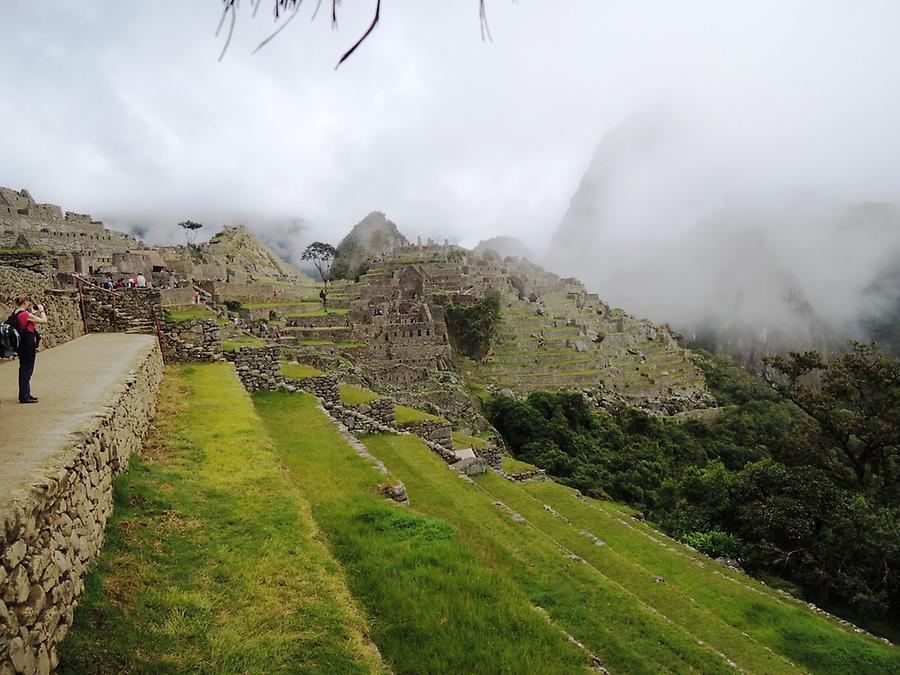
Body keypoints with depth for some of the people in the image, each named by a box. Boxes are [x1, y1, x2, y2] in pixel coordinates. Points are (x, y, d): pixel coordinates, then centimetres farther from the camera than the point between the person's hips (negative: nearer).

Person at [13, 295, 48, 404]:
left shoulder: (16, 314, 9)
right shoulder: (26, 314, -18)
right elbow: (44, 321, -15)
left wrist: (35, 314, 16)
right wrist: (41, 311, -1)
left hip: (21, 345, 9)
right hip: (28, 346, -9)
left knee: (24, 369, 17)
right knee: (27, 369, -4)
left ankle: (24, 394, 26)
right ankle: (24, 396, -1)